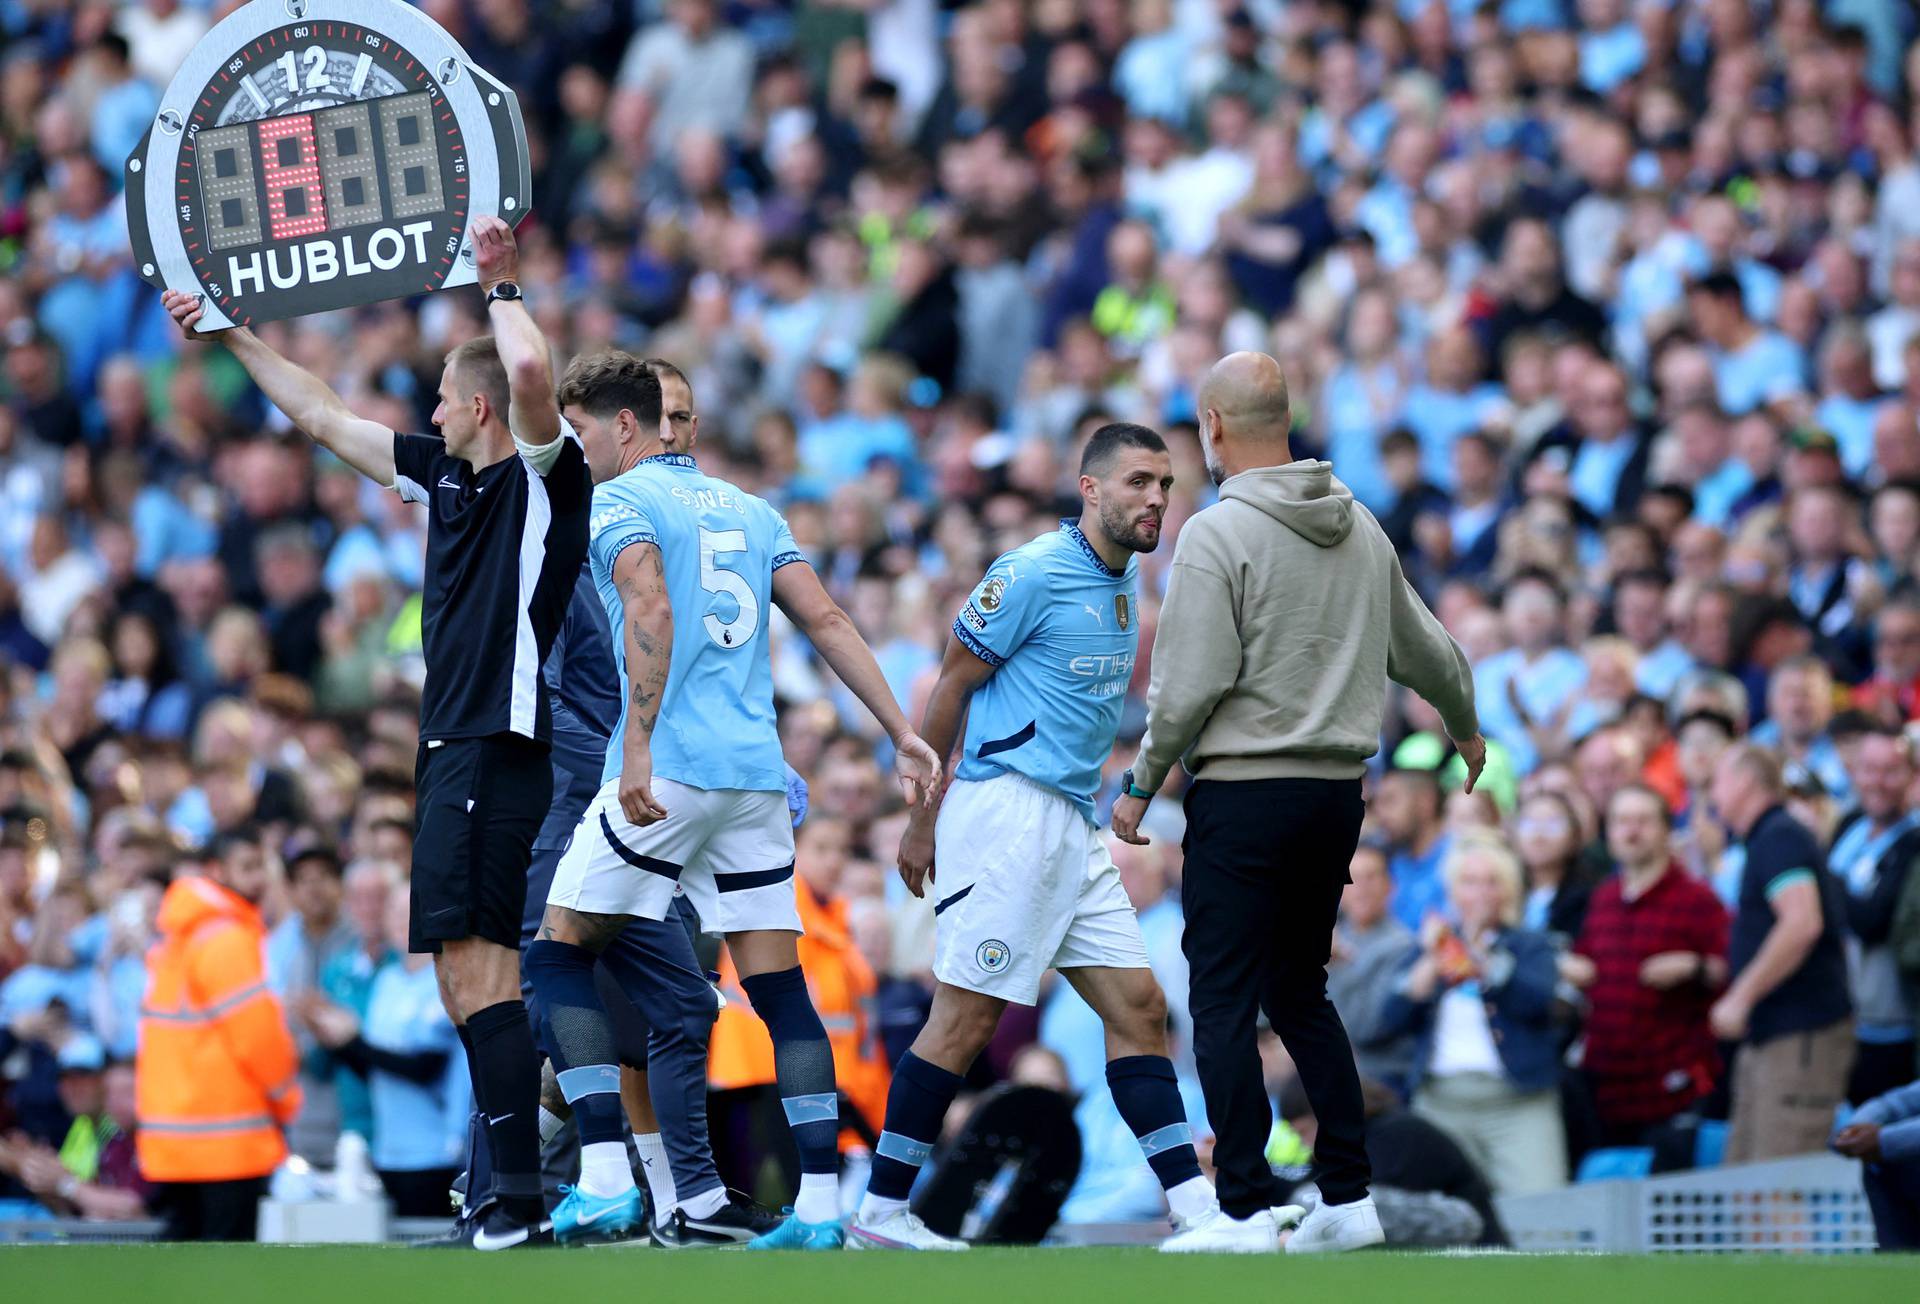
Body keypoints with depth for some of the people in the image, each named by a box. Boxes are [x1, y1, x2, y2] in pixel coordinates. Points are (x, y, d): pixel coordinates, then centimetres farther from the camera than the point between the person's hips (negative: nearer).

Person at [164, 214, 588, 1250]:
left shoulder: (544, 475, -5)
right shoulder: (444, 476, 18)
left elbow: (531, 371, -26)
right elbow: (323, 417, 29)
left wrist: (499, 286, -10)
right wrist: (233, 335, 33)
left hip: (495, 750, -9)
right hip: (453, 751, 9)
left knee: (475, 967, -16)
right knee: (469, 968, 9)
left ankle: (520, 1193, -20)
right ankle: (516, 1173, 12)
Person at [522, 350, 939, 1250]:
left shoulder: (620, 502, 0)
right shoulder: (749, 510, 20)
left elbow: (652, 614, -17)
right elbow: (826, 620, 13)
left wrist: (637, 752, -24)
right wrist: (901, 732, 12)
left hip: (669, 771, -6)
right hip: (758, 775, 6)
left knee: (559, 951, 5)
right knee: (780, 990, 6)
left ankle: (605, 1180, -7)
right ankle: (819, 1207, -3)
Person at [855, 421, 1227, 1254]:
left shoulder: (1124, 579, 15)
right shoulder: (1033, 574, -11)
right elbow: (952, 685, -7)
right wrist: (923, 818, -4)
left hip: (1072, 828, 9)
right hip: (1008, 811, -9)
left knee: (1137, 1009, 3)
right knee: (967, 1018, -7)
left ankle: (1200, 1216, 2)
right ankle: (882, 1211, 1)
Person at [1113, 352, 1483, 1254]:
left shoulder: (1218, 534, -11)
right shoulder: (1359, 528, 9)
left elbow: (1190, 688, -15)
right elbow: (1426, 652, 20)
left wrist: (1141, 786, -3)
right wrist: (1467, 729, 39)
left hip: (1244, 794, -7)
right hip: (1337, 793, 7)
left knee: (1224, 1007, -2)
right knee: (1300, 993, 17)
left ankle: (1247, 1211, -6)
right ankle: (1348, 1199, 13)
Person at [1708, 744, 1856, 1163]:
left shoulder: (1779, 839, -12)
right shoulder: (1768, 839, 20)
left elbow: (1802, 924, -26)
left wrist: (1740, 998, -21)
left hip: (1800, 1034, -11)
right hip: (1770, 1035, 11)